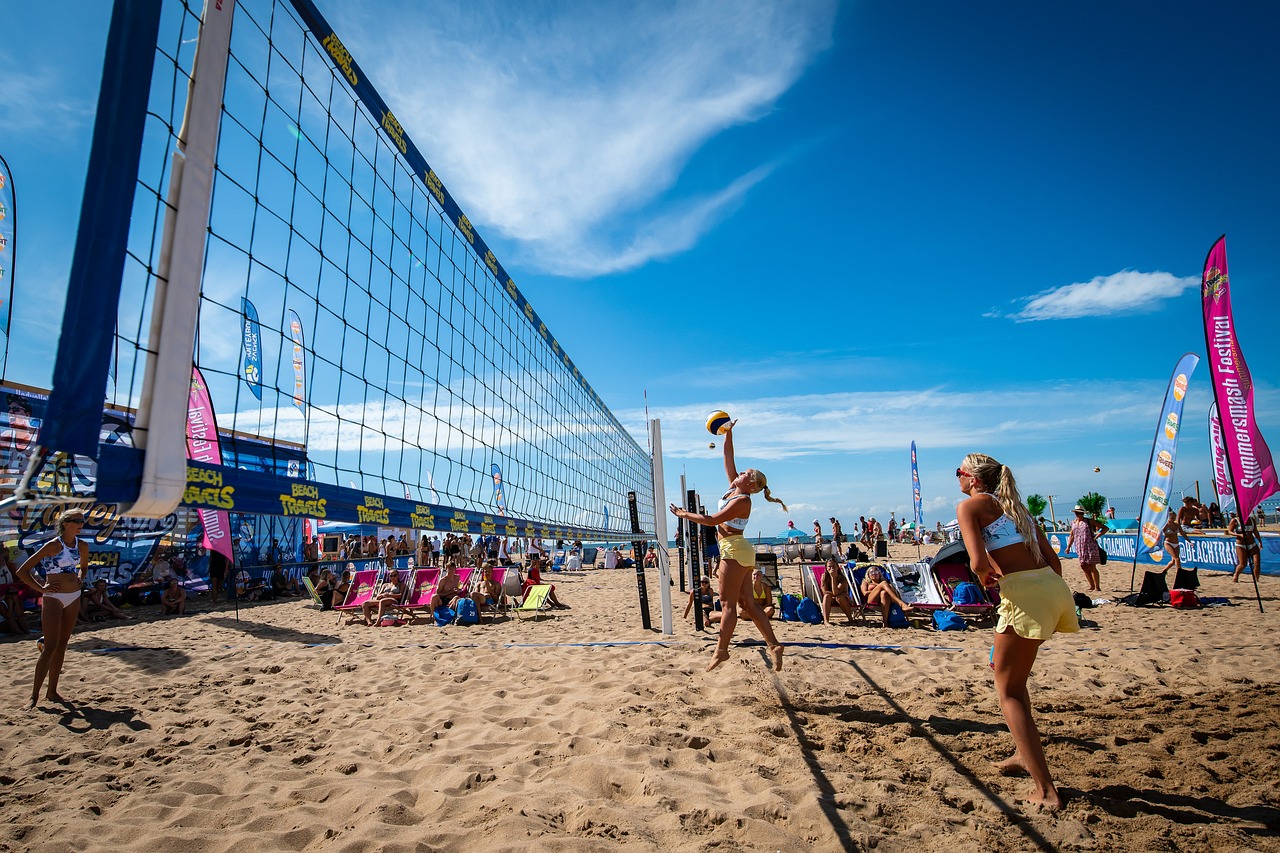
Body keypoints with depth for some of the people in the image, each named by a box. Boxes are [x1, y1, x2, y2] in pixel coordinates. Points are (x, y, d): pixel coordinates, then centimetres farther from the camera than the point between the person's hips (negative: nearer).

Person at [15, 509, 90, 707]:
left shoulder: (82, 545, 6)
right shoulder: (53, 545, -12)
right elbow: (22, 571, -11)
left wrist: (80, 578, 7)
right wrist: (41, 588, -13)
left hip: (74, 598, 6)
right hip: (53, 597, -6)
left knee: (62, 645, 10)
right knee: (50, 647, -10)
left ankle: (52, 691, 18)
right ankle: (35, 694, 0)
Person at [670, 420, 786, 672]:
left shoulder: (742, 500, -15)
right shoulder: (734, 489, 9)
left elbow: (712, 520, -16)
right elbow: (728, 459, 15)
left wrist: (684, 514, -8)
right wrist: (728, 434, 13)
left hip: (734, 549, -10)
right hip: (738, 550, 10)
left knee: (728, 603, -5)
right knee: (747, 603, 8)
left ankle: (721, 650, 1)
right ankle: (774, 645, 7)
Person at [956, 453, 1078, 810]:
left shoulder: (970, 505, -2)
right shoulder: (1012, 505, 21)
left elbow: (979, 562, -16)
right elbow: (1053, 559, 19)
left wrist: (986, 576, 5)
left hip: (1024, 593, -9)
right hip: (1054, 586, 9)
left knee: (1008, 691, 4)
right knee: (1011, 676, 27)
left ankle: (1046, 790, 0)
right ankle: (1024, 755, 37)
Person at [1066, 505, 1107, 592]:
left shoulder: (1089, 521, -4)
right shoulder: (1073, 523, 11)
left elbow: (1105, 528, -3)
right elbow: (1072, 536, 20)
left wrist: (1096, 536, -12)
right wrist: (1068, 547, 12)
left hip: (1091, 548, -5)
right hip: (1080, 549, 5)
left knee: (1092, 568, -4)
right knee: (1083, 567, 6)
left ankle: (1097, 587, 5)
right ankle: (1092, 586, 18)